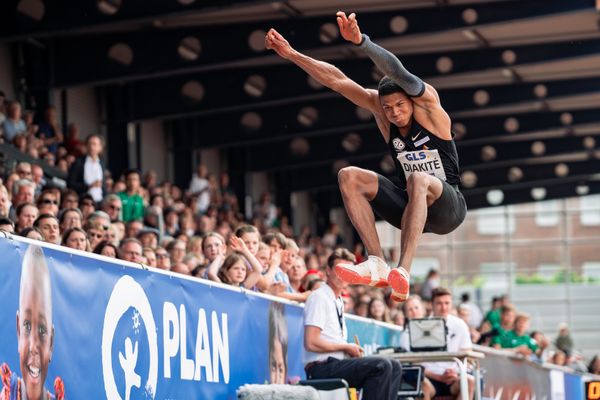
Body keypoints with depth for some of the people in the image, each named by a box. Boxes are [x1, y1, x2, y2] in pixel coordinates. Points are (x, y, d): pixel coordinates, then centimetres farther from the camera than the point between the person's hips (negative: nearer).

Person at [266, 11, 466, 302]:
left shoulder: (427, 104, -12)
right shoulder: (379, 106, 2)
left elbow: (399, 74, -30)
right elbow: (337, 80, 1)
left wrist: (361, 42, -46)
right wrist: (291, 54, -5)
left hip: (448, 208, -6)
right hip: (413, 208, 6)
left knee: (419, 179, -38)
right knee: (348, 177, -12)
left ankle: (403, 270, -47)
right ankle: (377, 264, -24)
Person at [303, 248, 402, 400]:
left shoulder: (339, 301, 20)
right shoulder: (319, 298, -9)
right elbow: (311, 343, -18)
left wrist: (352, 350, 6)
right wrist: (346, 347, -9)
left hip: (336, 363, 9)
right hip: (322, 367, -9)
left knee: (394, 366, -1)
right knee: (381, 365, -23)